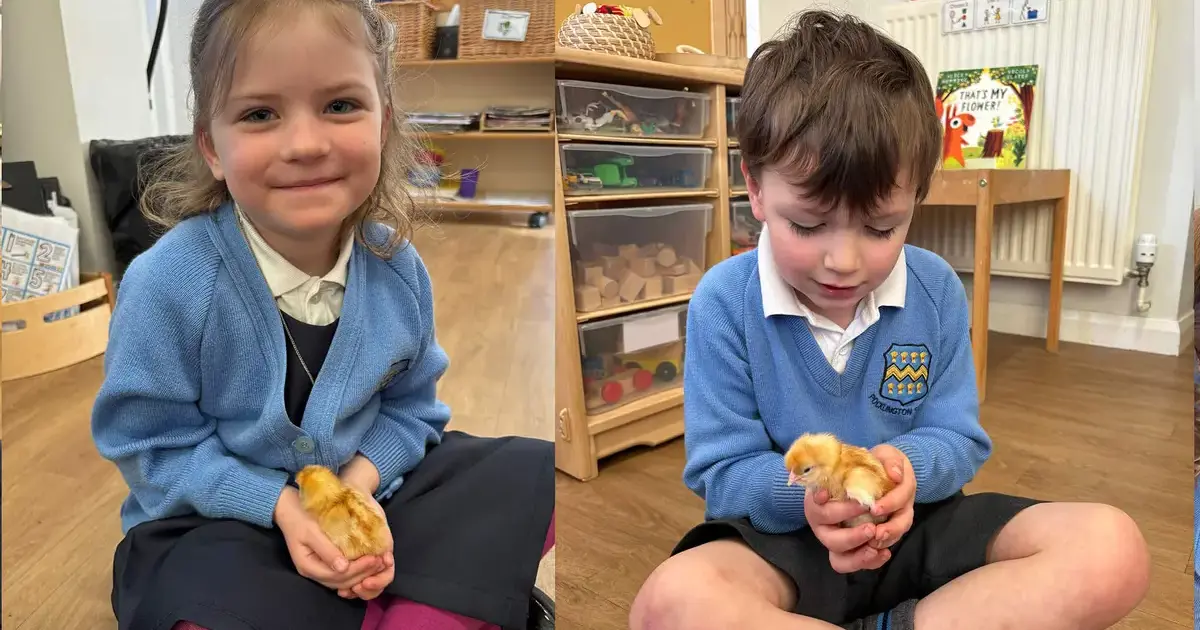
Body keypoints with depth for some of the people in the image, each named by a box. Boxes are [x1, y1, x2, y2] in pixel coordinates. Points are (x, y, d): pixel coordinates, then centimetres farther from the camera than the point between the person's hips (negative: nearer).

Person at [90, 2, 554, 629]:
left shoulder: (396, 268, -11)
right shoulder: (168, 283, -21)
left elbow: (407, 406, 1)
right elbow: (152, 444, -12)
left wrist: (363, 479, -18)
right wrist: (281, 504, -23)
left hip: (363, 488, 4)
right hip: (220, 519, -3)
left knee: (531, 473, -7)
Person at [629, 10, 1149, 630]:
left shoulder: (936, 290, -2)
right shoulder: (724, 303, -12)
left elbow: (958, 439, 2)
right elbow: (722, 471, -8)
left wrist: (909, 464, -22)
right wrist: (798, 493, -29)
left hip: (917, 529, 4)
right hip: (785, 539, -3)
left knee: (1114, 550, -18)